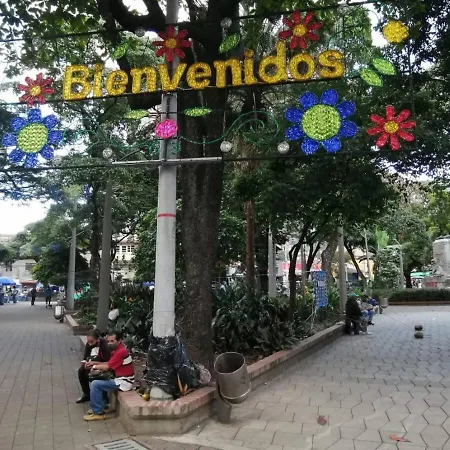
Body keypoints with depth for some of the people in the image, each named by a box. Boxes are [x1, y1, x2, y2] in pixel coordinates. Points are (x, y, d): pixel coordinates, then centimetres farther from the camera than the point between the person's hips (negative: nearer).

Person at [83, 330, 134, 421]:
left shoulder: (121, 352, -21)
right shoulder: (117, 350, 9)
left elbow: (107, 367, -18)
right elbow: (109, 364, 16)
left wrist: (95, 366, 0)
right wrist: (95, 363, 6)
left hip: (123, 382, -10)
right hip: (120, 378, 10)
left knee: (95, 384, -12)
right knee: (97, 379, 18)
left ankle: (98, 413, -3)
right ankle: (101, 406, 23)